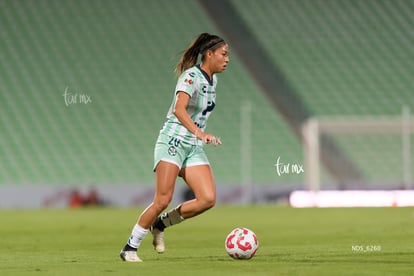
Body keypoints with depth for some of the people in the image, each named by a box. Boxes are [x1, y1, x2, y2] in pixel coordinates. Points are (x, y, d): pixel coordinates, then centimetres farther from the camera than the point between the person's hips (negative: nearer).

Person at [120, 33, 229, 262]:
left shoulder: (212, 80, 12)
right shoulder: (191, 76, -14)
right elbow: (179, 109, -30)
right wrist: (199, 133, -42)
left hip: (194, 148, 8)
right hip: (173, 142, -8)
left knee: (208, 199, -11)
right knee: (163, 200, -16)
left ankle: (160, 224, 8)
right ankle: (130, 248, -3)